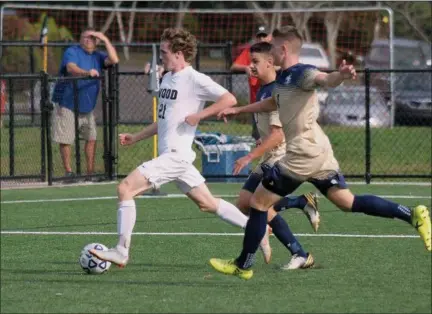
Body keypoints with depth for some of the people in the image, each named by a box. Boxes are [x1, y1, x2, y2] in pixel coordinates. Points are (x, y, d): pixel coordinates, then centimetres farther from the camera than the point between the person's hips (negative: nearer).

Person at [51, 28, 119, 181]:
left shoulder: (97, 56, 9)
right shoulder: (72, 52, -9)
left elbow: (114, 60, -8)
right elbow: (71, 68, -28)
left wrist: (105, 40, -10)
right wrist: (87, 72, -46)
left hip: (87, 107, 6)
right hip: (66, 106, -6)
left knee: (91, 138, 4)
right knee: (65, 140, -3)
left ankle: (90, 171, 11)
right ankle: (68, 171, 8)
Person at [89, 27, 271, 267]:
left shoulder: (194, 80, -12)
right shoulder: (168, 78, 16)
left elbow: (229, 100, -17)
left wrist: (198, 115, -20)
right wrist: (136, 138, 19)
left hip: (176, 155, -10)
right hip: (169, 154, 10)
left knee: (125, 188, -14)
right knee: (207, 204, 14)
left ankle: (121, 252, -13)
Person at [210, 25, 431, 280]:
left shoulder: (301, 73, -15)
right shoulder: (284, 78, 14)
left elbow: (325, 79, -36)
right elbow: (273, 102, 35)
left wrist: (341, 76, -59)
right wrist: (238, 110, 41)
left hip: (303, 154, -9)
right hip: (319, 153, 10)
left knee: (259, 202, 2)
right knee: (348, 202, 10)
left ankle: (243, 266, 11)